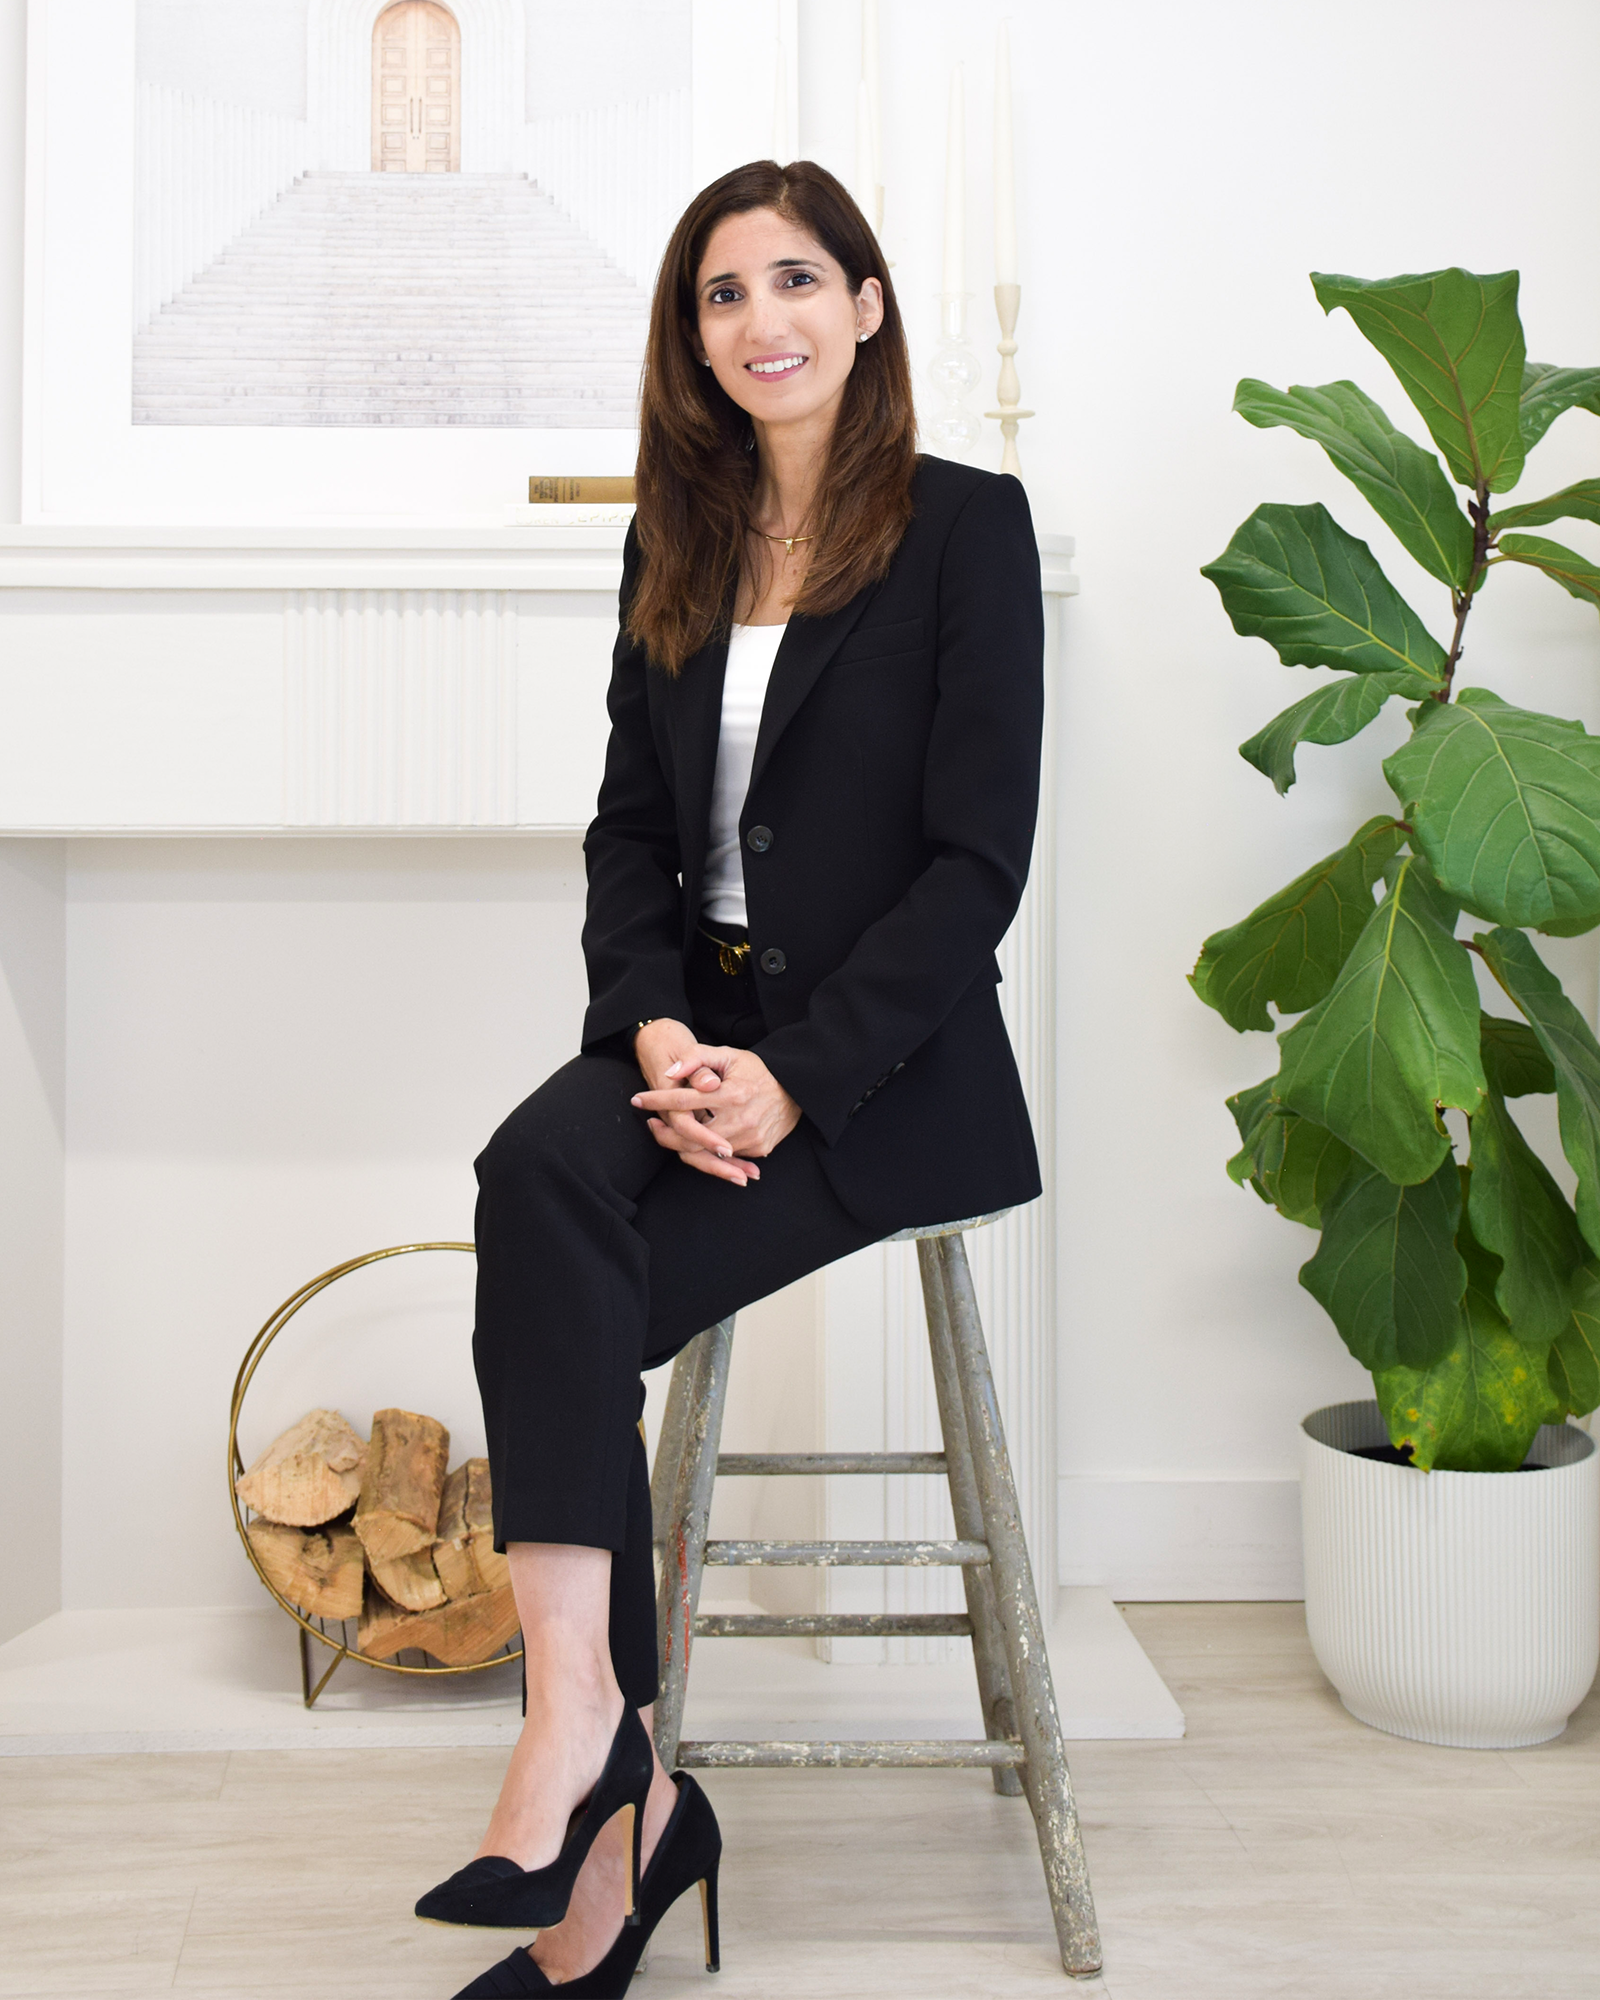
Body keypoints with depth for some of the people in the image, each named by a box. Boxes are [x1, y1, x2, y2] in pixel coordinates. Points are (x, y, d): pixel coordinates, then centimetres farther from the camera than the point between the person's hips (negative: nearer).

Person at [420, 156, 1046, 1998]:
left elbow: (975, 859, -10)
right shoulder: (677, 544, 15)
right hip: (699, 1025, 5)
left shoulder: (965, 526, -3)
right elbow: (631, 825, 12)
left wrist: (793, 1078, -19)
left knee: (549, 1301, -25)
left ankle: (588, 1753, -14)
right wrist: (657, 1027, -8)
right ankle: (617, 1789, -22)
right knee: (538, 1171, -26)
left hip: (885, 1065, -5)